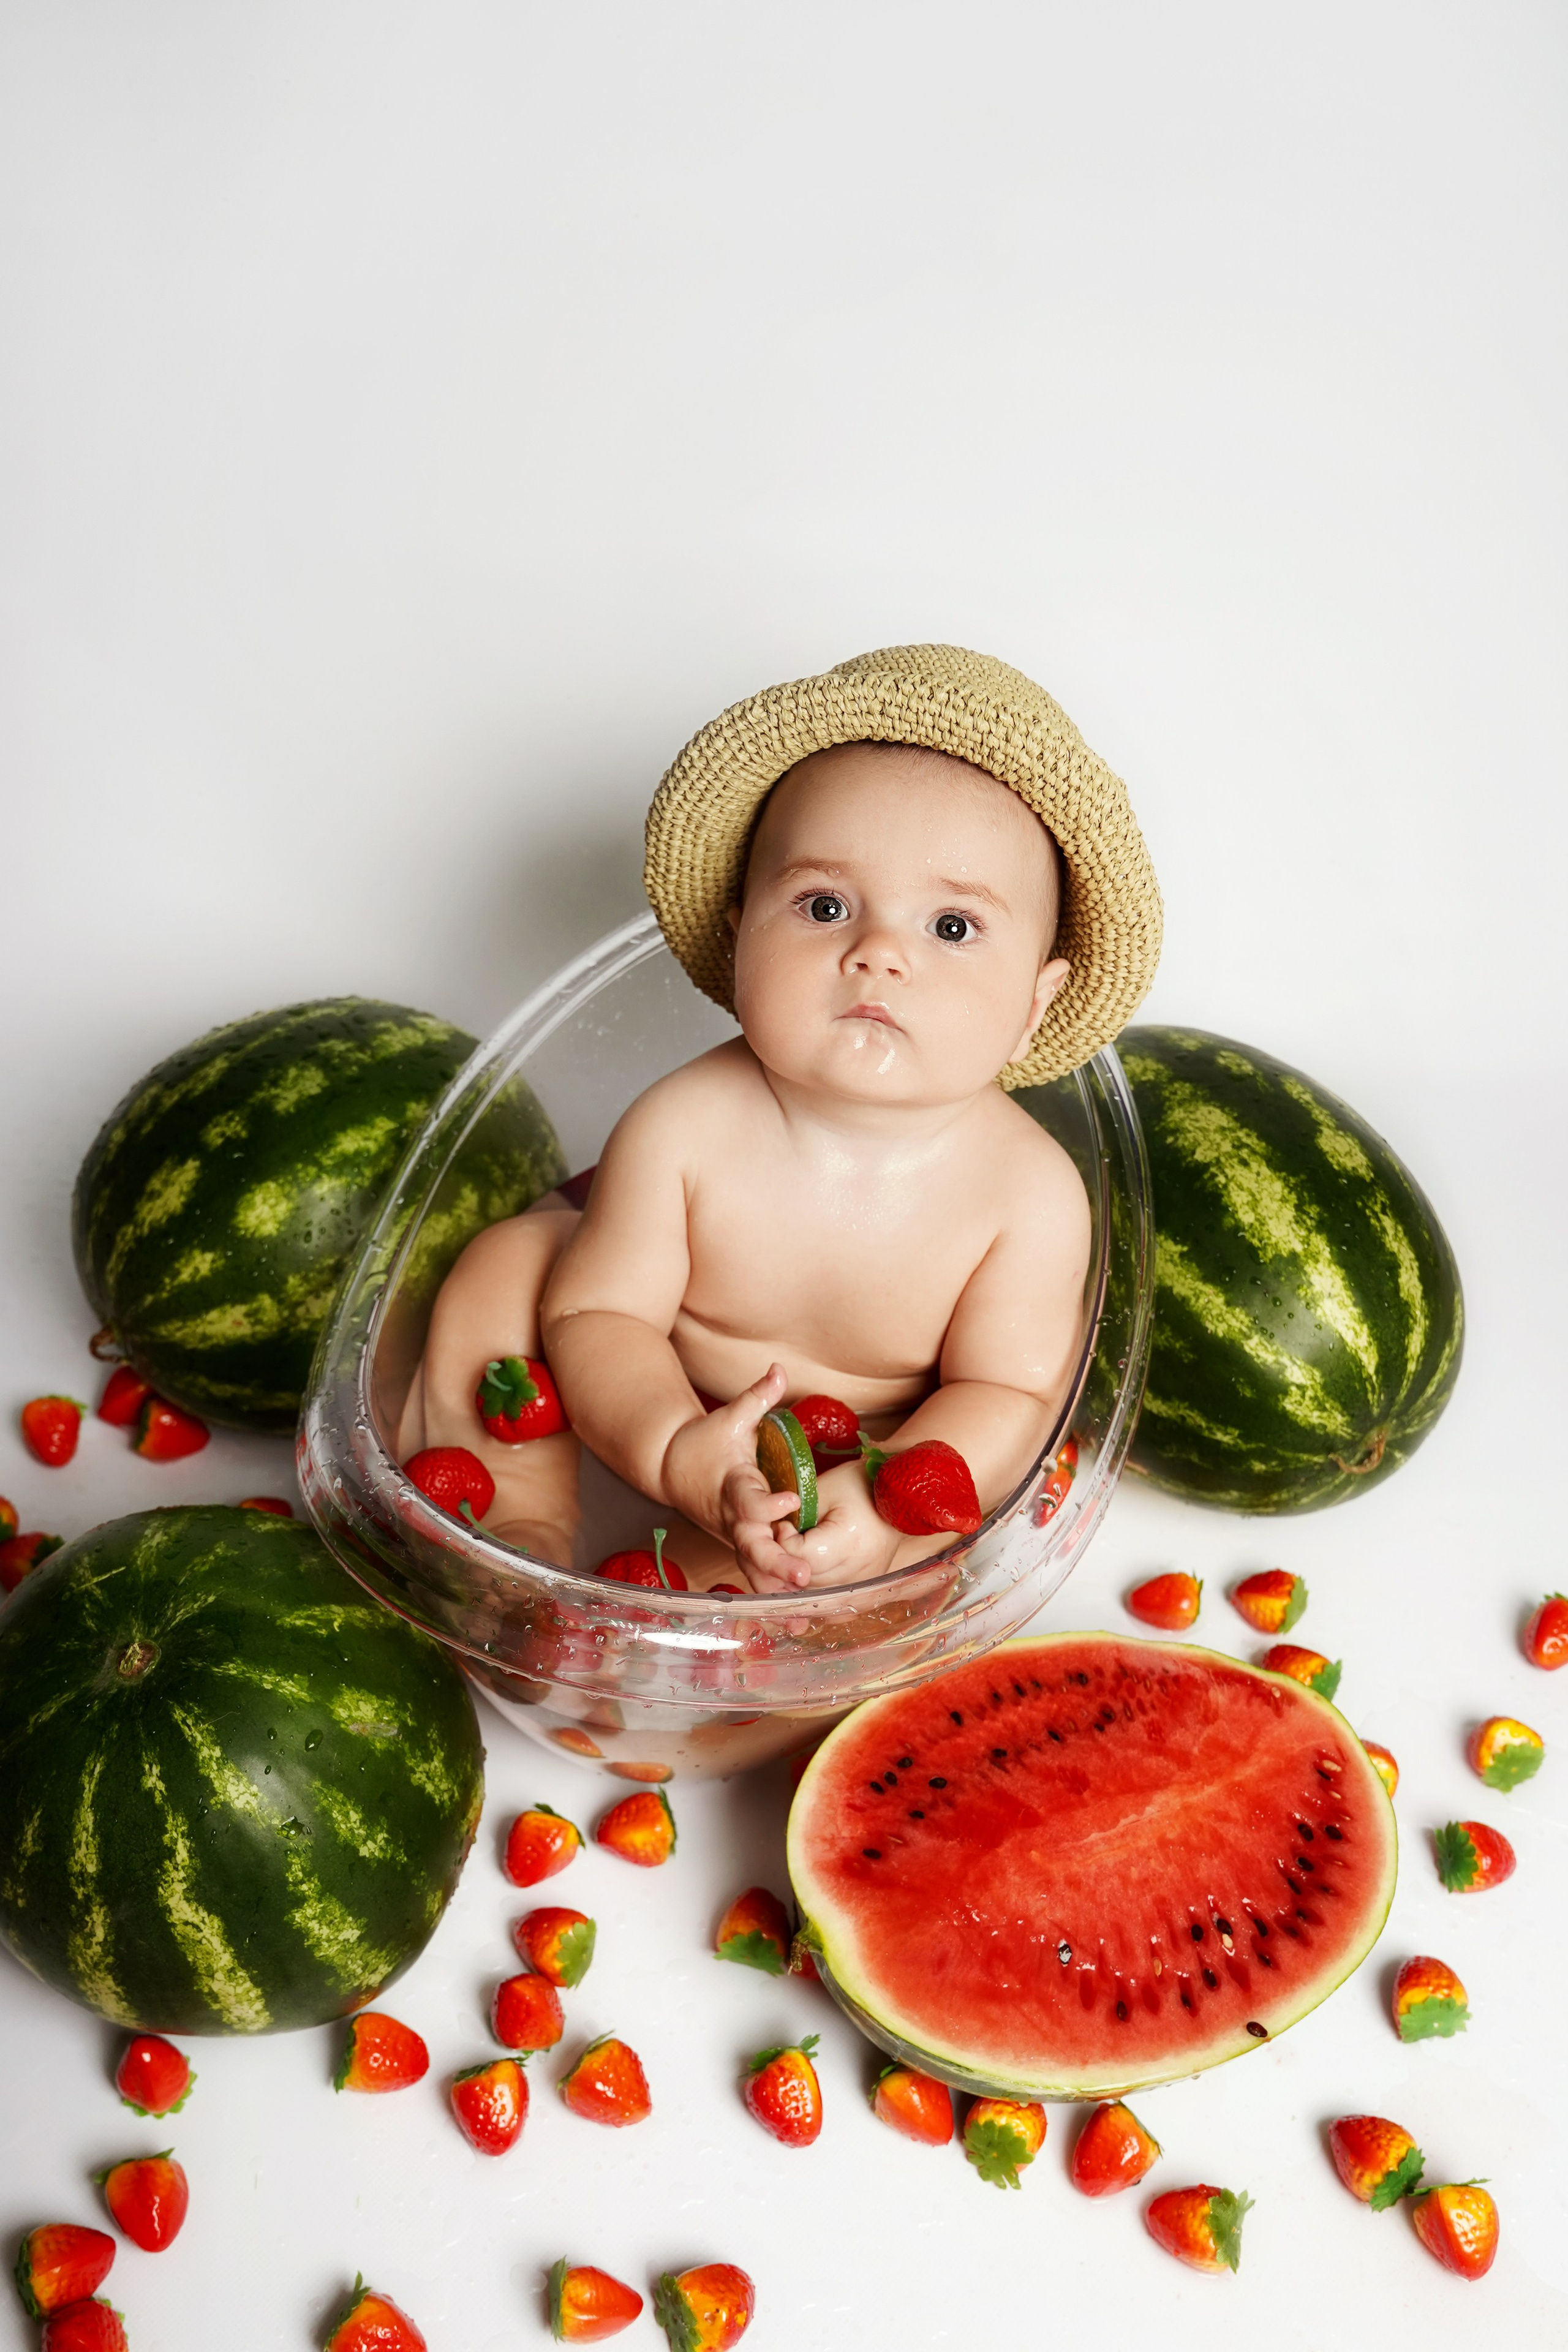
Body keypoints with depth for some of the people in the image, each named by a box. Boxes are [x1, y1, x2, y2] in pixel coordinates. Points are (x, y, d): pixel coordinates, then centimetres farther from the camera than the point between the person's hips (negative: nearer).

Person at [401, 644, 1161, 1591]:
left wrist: (883, 1504, -40)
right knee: (509, 1258, -14)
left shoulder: (1030, 1192, -27)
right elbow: (597, 1314, -20)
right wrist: (681, 1451, -41)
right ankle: (525, 1532, -5)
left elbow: (1008, 1393, -20)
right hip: (656, 1414, 1)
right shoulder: (684, 1130, -27)